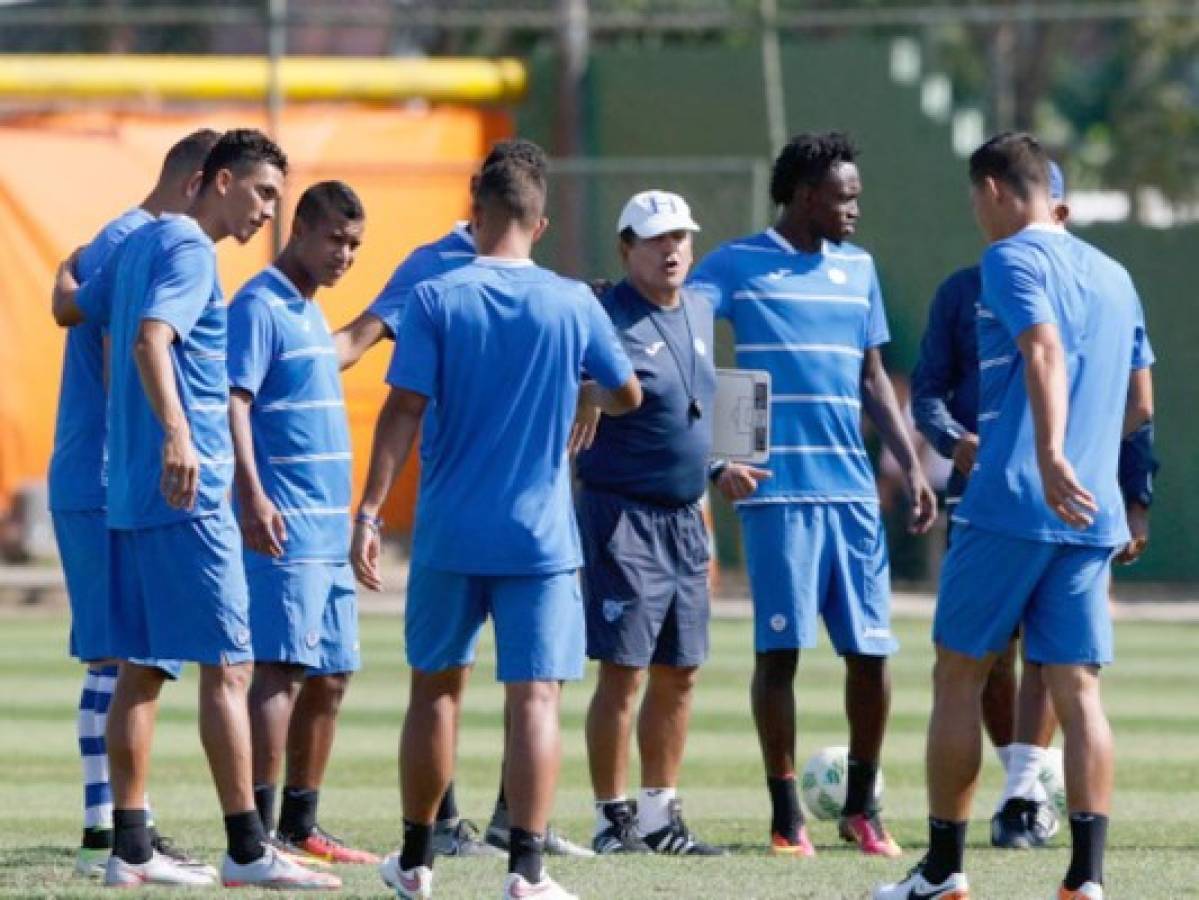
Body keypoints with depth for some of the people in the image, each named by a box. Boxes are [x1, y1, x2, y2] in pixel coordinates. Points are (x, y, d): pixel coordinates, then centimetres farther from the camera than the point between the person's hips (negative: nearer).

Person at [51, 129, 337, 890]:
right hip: (188, 495, -10)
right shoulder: (188, 250, -11)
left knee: (140, 669, 9)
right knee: (228, 667, -8)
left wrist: (68, 266, 53)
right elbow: (150, 341, -26)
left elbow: (70, 307, 31)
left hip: (131, 494, 10)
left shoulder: (141, 244, 16)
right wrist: (176, 435, -39)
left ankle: (131, 851, 9)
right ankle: (247, 850, -10)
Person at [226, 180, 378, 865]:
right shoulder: (260, 308, -9)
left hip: (331, 532, 9)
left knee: (329, 680, 10)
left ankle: (300, 828, 17)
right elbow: (233, 402, -18)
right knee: (280, 671, -13)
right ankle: (259, 830, -16)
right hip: (286, 529, -9)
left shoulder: (311, 313, 19)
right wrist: (253, 498, -29)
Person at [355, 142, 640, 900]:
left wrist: (370, 511, -8)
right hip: (541, 537, -1)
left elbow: (404, 411, -10)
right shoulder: (573, 304, -1)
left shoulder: (437, 300, -5)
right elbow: (628, 395, 13)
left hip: (449, 534, 1)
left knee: (436, 689, 15)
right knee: (535, 697, -3)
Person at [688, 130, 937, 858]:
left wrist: (912, 466, 13)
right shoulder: (737, 266, -1)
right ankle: (787, 816, 5)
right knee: (781, 647, -3)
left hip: (853, 489, 4)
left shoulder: (858, 268, 15)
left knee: (871, 649, 1)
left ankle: (862, 807, 16)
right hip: (778, 488, -4)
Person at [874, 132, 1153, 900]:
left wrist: (1050, 454, -34)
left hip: (1010, 503, -6)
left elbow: (1045, 350, -21)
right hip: (1093, 516, 6)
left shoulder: (1013, 259, -4)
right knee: (1078, 689, 2)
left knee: (959, 675, 5)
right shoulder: (1112, 276, 19)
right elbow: (1137, 401, 25)